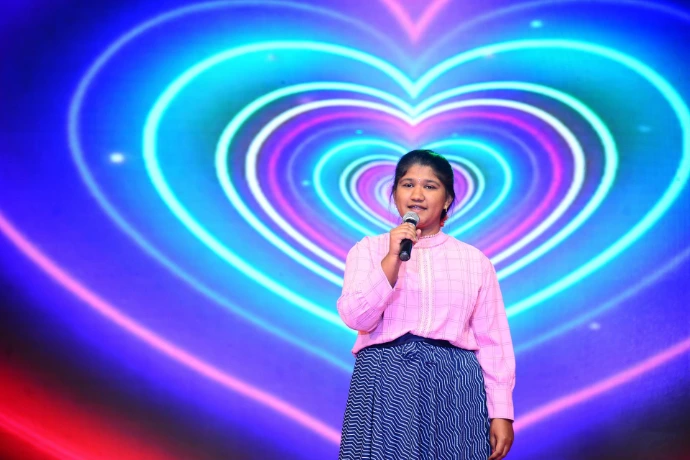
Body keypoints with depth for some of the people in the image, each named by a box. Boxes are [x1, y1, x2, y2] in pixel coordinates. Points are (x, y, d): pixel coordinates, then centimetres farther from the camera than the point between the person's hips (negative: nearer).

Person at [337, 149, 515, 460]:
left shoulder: (474, 260, 9)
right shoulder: (368, 250, 8)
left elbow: (492, 341, 6)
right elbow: (356, 318, -6)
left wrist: (501, 412, -1)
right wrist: (393, 257, -12)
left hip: (454, 385, 1)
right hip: (386, 382, -1)